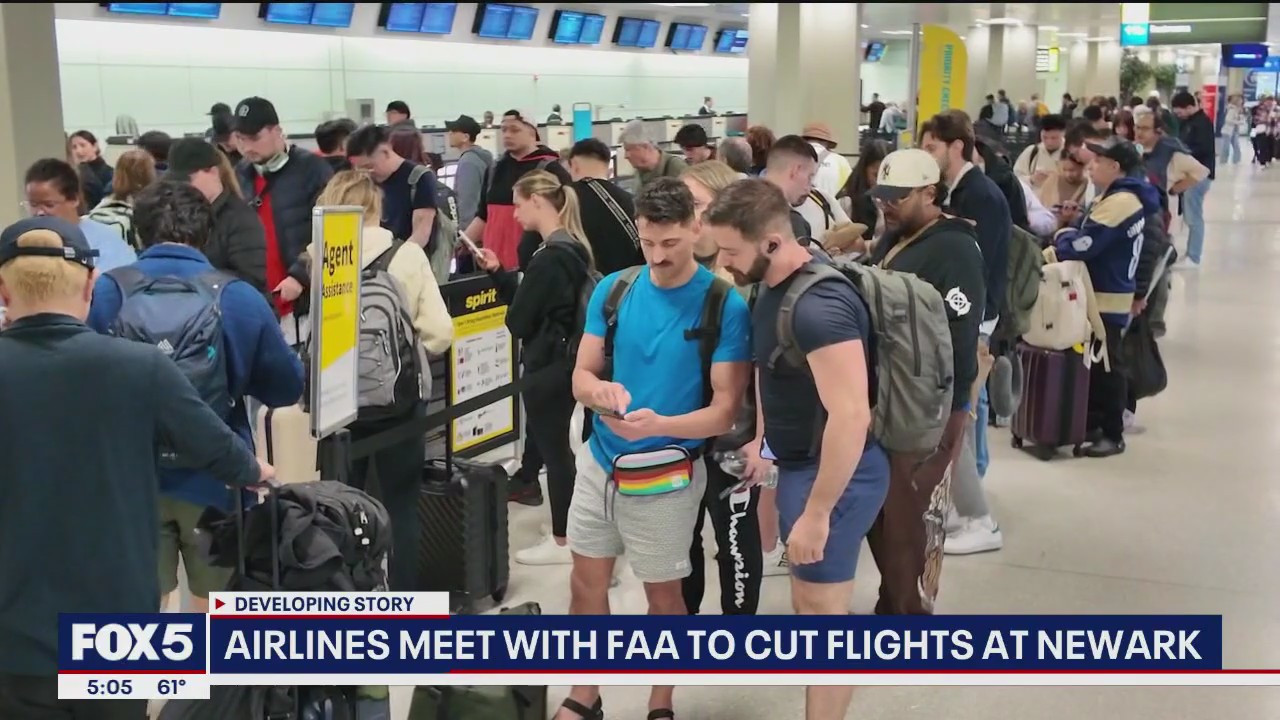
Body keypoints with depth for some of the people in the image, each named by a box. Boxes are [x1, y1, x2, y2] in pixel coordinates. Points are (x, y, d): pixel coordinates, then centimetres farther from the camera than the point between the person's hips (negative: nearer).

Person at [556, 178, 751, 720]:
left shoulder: (725, 304, -14)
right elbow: (580, 376, 1)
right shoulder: (613, 290, -2)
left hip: (665, 474, -4)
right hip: (599, 461, 4)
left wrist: (659, 424, -32)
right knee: (586, 581, 14)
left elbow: (724, 410, -15)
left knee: (662, 593, 12)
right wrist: (599, 389, -24)